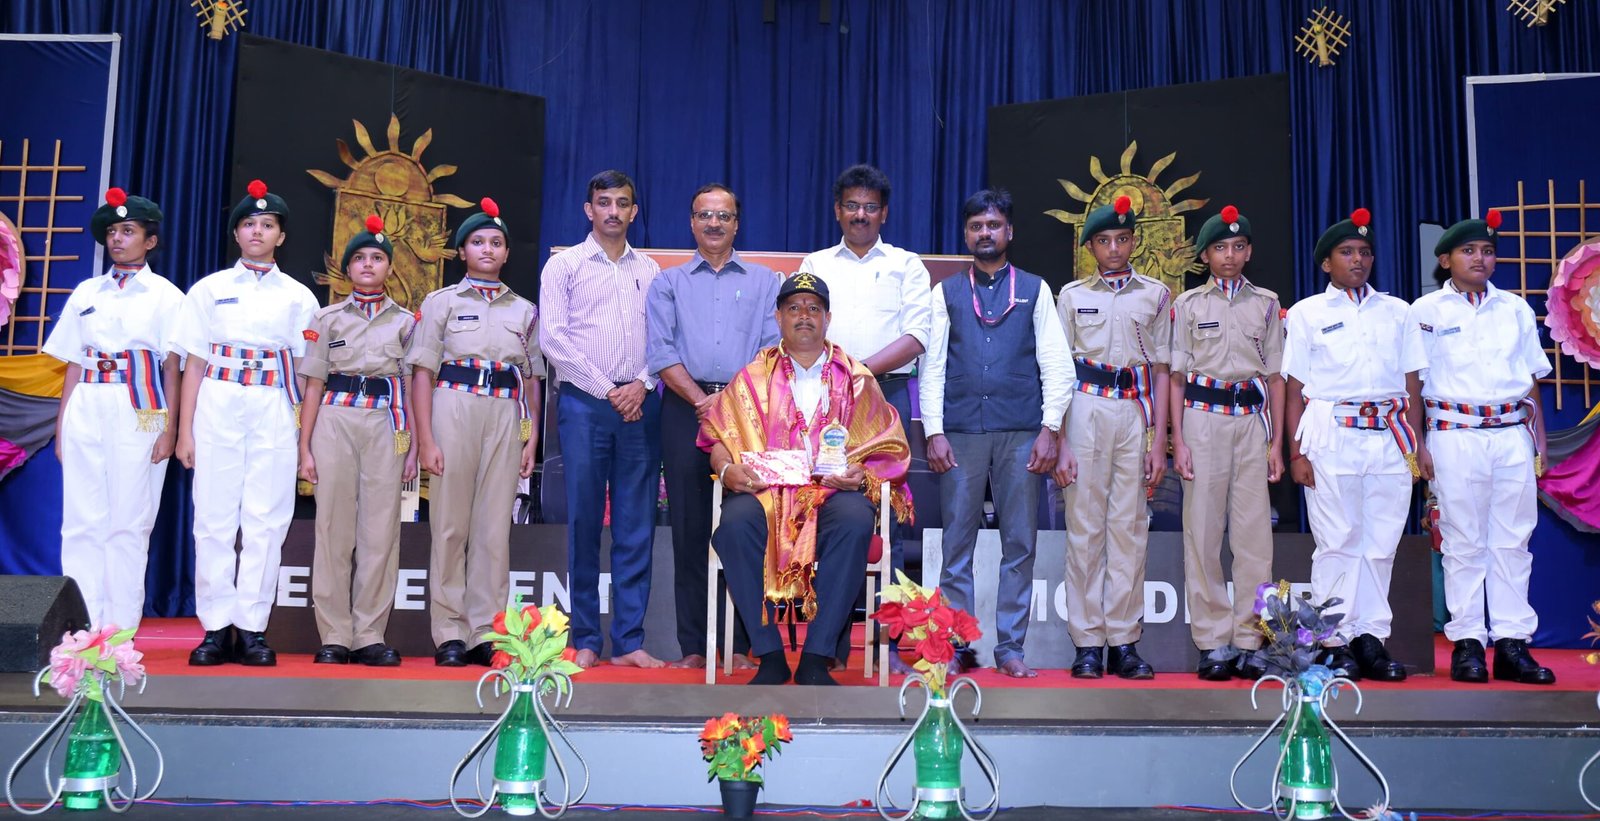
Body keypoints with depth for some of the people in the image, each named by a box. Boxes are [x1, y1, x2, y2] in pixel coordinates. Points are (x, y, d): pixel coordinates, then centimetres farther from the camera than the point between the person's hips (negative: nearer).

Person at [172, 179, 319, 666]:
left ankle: (252, 629, 2)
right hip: (218, 407, 0)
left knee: (266, 520, -4)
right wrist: (185, 430, 2)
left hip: (275, 411, 0)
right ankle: (216, 629, 3)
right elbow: (194, 364, 9)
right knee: (215, 516, -3)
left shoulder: (298, 297, 12)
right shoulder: (210, 289, 11)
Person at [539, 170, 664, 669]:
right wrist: (606, 390, -7)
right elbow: (553, 337, -3)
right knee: (584, 521, -1)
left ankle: (628, 641, 6)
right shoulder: (564, 265, 6)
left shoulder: (650, 271, 15)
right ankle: (585, 640, 6)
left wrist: (642, 385, -6)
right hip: (584, 403, -2)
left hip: (640, 405, 3)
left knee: (636, 525, 1)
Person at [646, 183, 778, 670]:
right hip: (686, 409, 0)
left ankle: (741, 644, 1)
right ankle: (693, 645, 3)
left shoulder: (764, 281, 16)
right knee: (689, 527, 0)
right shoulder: (668, 283, 16)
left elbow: (772, 348, 4)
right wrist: (700, 400, -10)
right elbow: (661, 352, 4)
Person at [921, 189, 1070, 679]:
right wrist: (933, 431, -3)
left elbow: (1056, 366, 6)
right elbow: (933, 366, 7)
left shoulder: (1034, 290, 12)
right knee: (957, 545, 2)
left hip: (1021, 433, 0)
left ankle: (1010, 649, 8)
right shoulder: (946, 293, 13)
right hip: (961, 433, 0)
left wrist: (1049, 430, -4)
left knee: (1020, 545, 1)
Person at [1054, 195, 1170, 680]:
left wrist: (1158, 442, 3)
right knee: (1085, 527, -2)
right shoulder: (1073, 295, 12)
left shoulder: (1154, 294, 13)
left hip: (1135, 409, 1)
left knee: (1129, 529, -1)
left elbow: (1161, 371, 11)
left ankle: (1124, 643, 3)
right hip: (1085, 408, -1)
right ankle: (1087, 644, 2)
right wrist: (1060, 444, -1)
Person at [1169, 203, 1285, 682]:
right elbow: (1176, 377, 6)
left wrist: (1277, 442, 5)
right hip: (1203, 417, -1)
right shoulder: (1188, 304, 9)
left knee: (1254, 532, -2)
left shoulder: (1266, 304, 13)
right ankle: (1213, 643, 3)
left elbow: (1275, 376, 12)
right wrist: (1178, 441, -2)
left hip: (1253, 416, 1)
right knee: (1203, 530, -3)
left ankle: (1249, 642, 4)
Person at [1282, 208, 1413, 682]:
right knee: (1337, 541, -3)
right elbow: (1294, 388, 4)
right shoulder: (1306, 313, 7)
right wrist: (1297, 451, -4)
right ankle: (1336, 643, 3)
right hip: (1331, 434, -3)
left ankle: (1372, 638, 10)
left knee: (1381, 541, 3)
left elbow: (1411, 380, 15)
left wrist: (1416, 443, 6)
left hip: (1389, 435, 3)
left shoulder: (1397, 312, 16)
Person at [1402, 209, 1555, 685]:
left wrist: (1538, 444, 11)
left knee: (1513, 539, 3)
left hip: (1512, 435, 3)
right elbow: (1413, 382, 2)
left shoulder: (1516, 309, 13)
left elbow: (1532, 381, 15)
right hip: (1455, 435, -3)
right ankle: (1467, 643, 5)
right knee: (1463, 542, 0)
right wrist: (1418, 444, -4)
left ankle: (1512, 642, 7)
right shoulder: (1426, 312, 4)